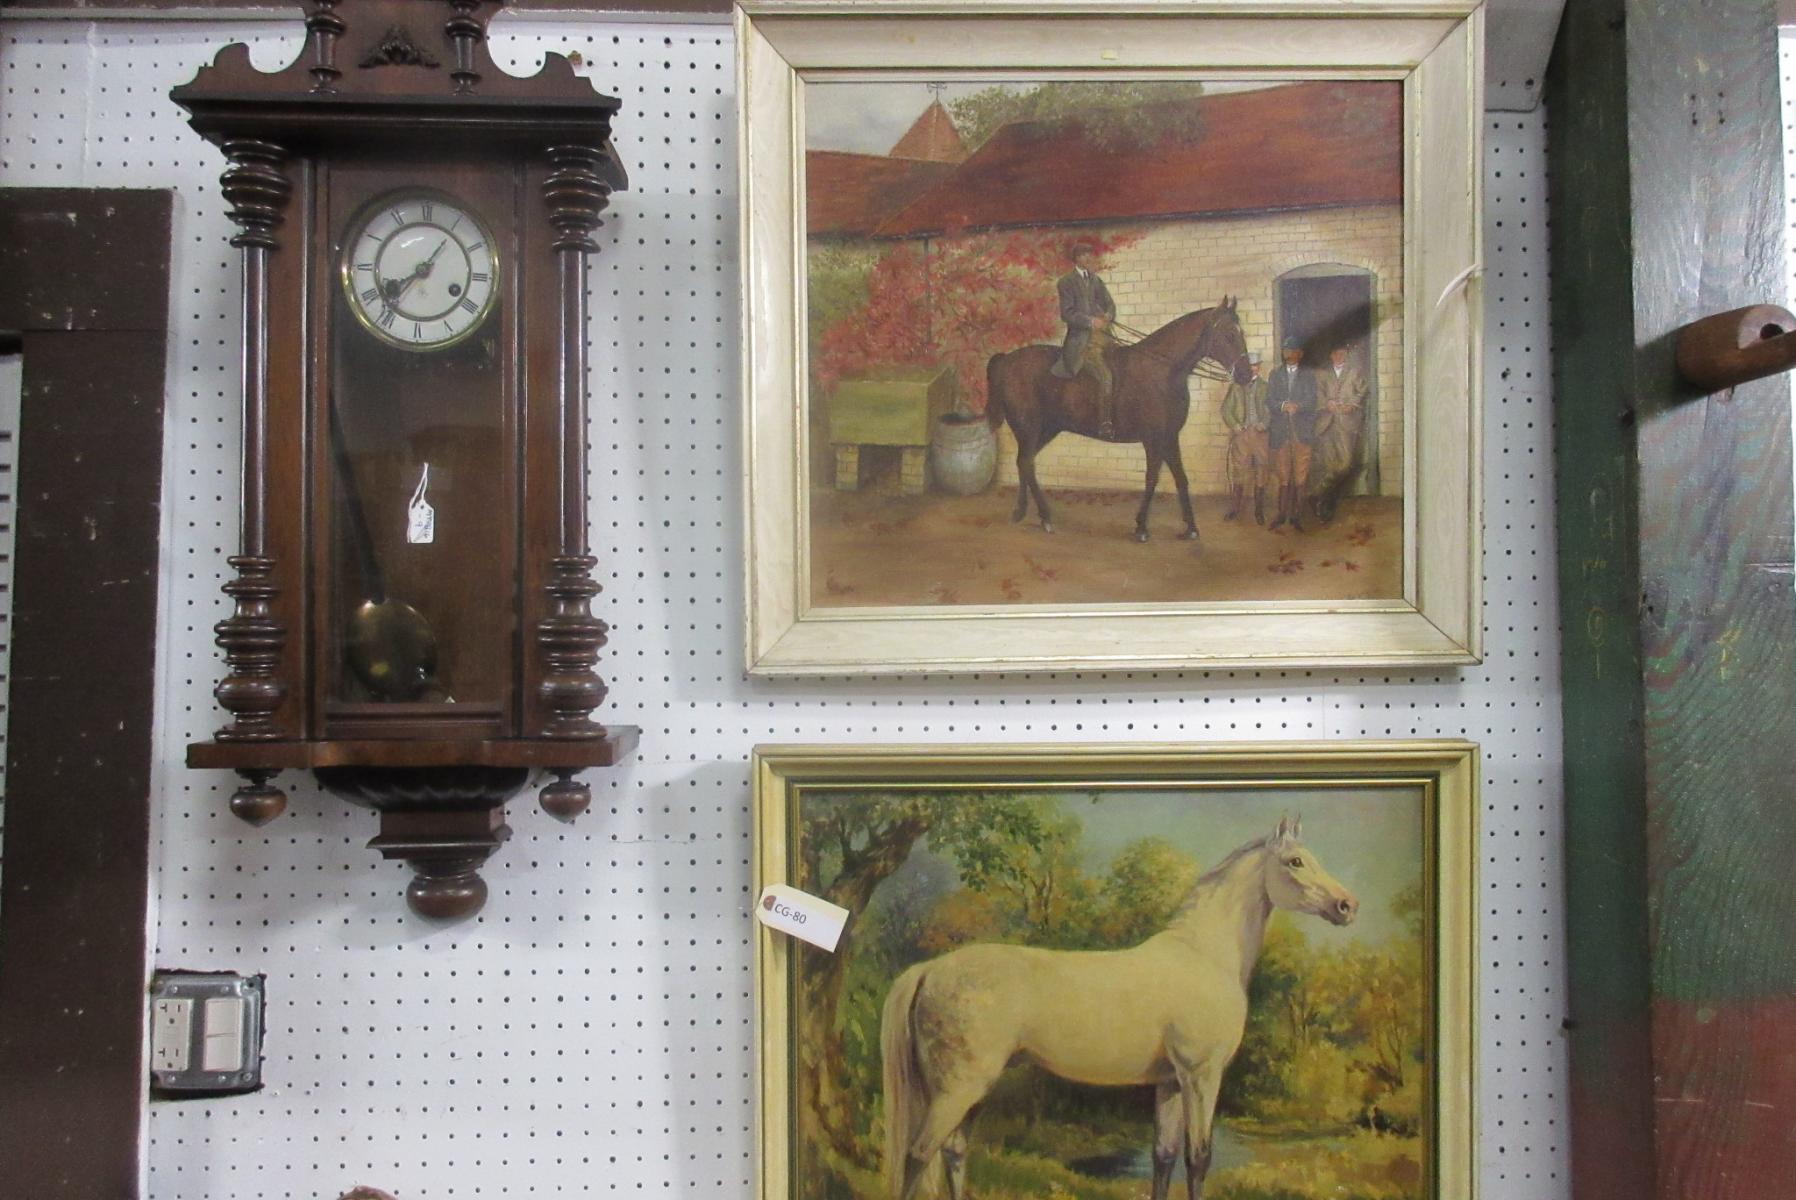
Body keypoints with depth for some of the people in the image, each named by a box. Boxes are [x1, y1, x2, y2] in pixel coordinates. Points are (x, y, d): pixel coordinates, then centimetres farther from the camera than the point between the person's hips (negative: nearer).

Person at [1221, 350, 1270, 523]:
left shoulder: (1265, 386, 9)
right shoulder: (1235, 387, 11)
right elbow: (1226, 408, 7)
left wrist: (1265, 423, -13)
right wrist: (1233, 424, -8)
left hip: (1260, 433, 0)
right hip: (1240, 433, 0)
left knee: (1260, 472, 0)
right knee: (1237, 471, -1)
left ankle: (1259, 511, 7)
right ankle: (1234, 508, 7)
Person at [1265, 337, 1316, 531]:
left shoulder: (1308, 377, 12)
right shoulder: (1275, 376, 16)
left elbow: (1311, 402, -1)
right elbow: (1270, 402, 4)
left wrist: (1296, 406, -21)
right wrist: (1283, 406, -17)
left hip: (1302, 433, -1)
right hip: (1281, 432, 1)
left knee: (1300, 476, -5)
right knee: (1282, 476, -1)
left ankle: (1296, 515, -1)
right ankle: (1282, 513, 4)